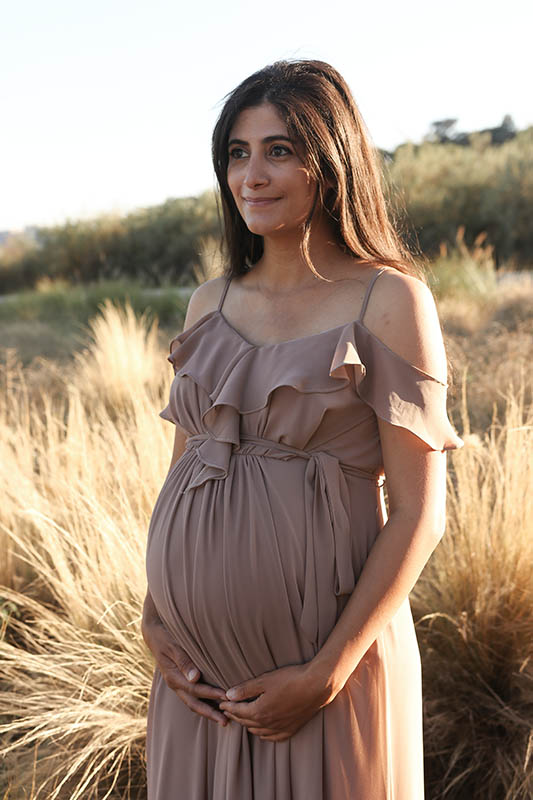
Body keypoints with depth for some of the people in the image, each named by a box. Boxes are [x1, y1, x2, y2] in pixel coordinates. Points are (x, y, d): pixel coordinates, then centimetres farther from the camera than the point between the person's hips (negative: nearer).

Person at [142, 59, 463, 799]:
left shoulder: (391, 300, -8)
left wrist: (327, 673, -14)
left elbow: (418, 515, -11)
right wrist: (155, 620, 0)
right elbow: (181, 471, 11)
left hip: (325, 653, -4)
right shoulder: (211, 303, 7)